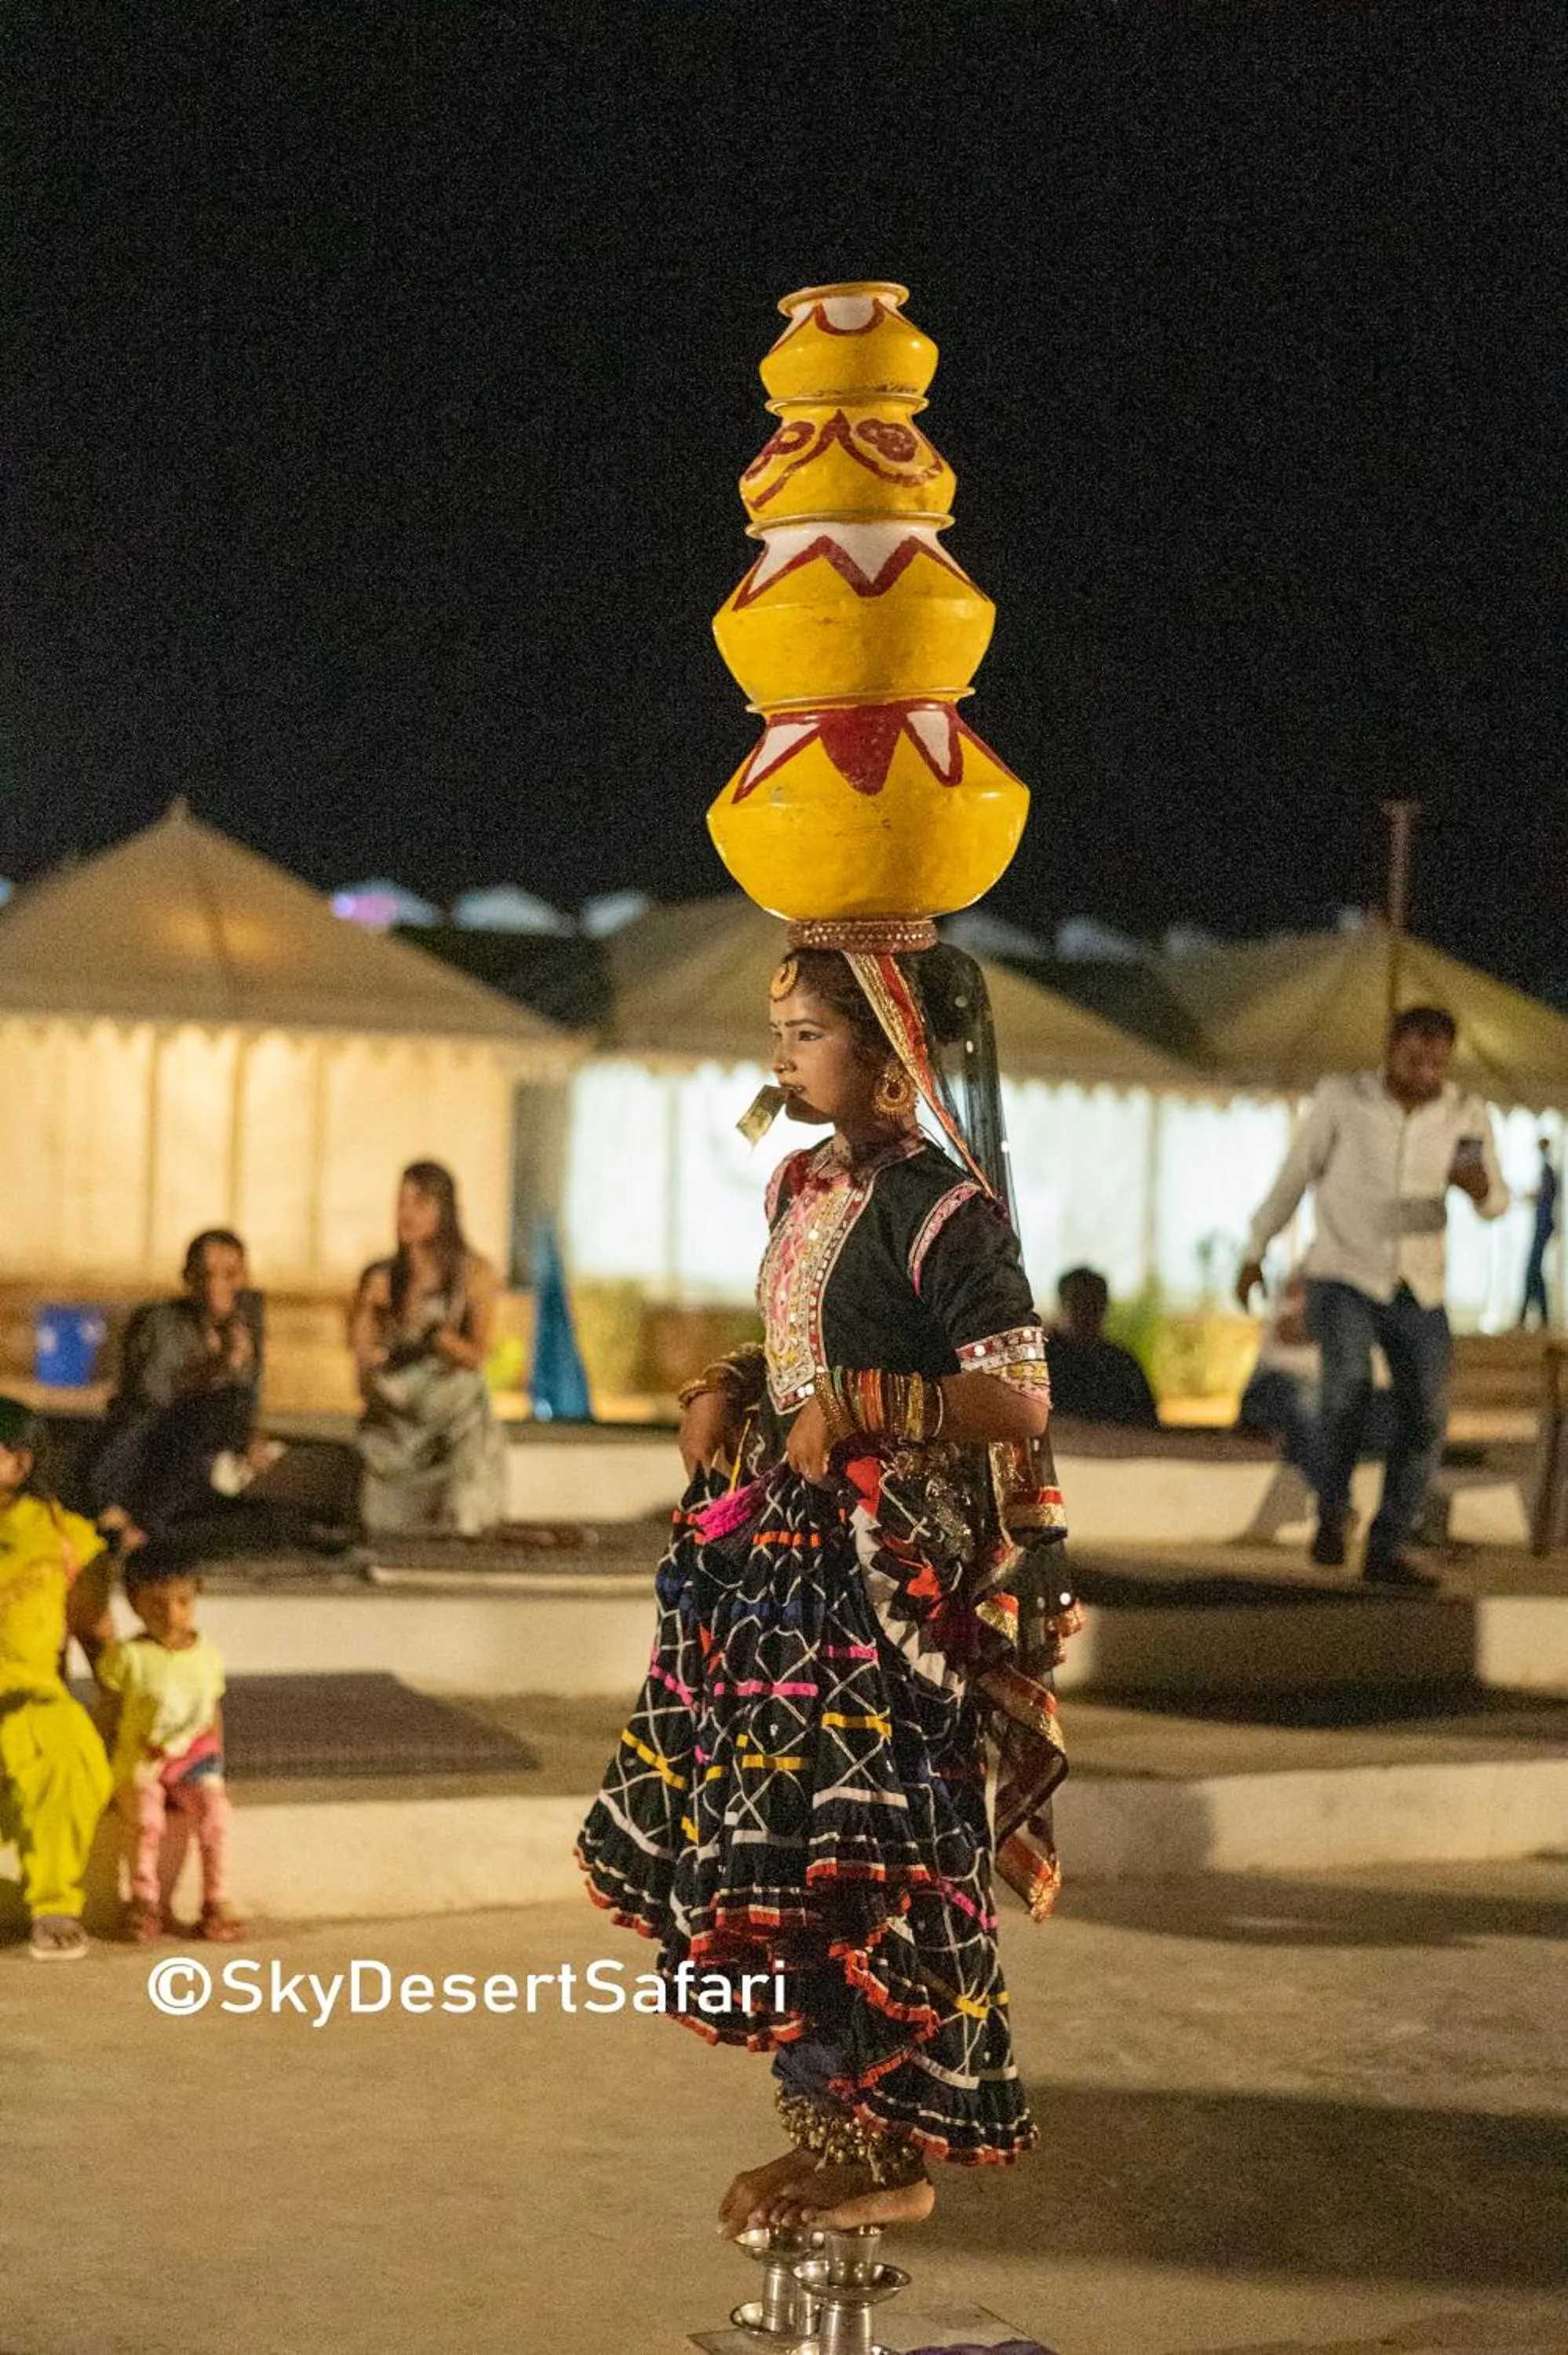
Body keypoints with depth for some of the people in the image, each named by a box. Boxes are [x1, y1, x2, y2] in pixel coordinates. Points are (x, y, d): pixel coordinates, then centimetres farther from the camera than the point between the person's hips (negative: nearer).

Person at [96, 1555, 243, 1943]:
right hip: (139, 1763, -2)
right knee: (146, 1821, -28)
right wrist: (112, 1773, -3)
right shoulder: (127, 1657, -5)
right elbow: (111, 1720, 1)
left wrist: (216, 1767, 9)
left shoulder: (207, 1655, 6)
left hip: (194, 1758, 2)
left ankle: (216, 1904, -12)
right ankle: (145, 1904, -12)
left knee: (214, 1816, -22)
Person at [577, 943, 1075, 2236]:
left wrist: (856, 1404, -25)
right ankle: (829, 2122, 22)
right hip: (783, 1546, 9)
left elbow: (1020, 1401, -17)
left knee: (859, 1863, -6)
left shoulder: (939, 1207, -14)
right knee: (776, 1855, 11)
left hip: (889, 1571, -9)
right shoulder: (808, 1188, 12)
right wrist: (731, 1390, 4)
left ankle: (890, 2153, 6)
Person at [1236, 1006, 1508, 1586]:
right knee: (1349, 1381, -27)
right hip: (1343, 1277, -3)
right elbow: (1293, 1177, 2)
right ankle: (1332, 1511, -8)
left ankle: (1387, 1548, 11)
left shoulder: (1468, 1115, -2)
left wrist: (1479, 1186, -24)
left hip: (1419, 1289, 3)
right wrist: (1254, 1253, 7)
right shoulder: (1342, 1098, -8)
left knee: (1426, 1418, -4)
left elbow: (1496, 1204, 1)